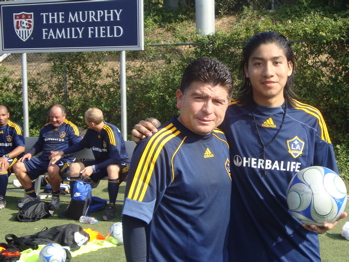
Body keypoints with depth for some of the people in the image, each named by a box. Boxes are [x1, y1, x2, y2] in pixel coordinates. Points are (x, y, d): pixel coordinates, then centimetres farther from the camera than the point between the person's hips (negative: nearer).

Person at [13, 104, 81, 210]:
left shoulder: (70, 127, 0)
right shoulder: (46, 128, 19)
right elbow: (39, 145, 31)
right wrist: (30, 153, 10)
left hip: (62, 161, -6)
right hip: (43, 159, 7)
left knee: (52, 169, -42)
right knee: (18, 166, -7)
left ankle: (56, 197, -15)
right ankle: (31, 196, 7)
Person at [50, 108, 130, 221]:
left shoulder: (111, 131, -25)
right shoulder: (91, 131, -3)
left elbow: (115, 159, -28)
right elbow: (81, 144, 18)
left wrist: (93, 168, -31)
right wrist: (61, 153, 14)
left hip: (120, 163, -7)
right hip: (101, 163, 8)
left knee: (112, 169, -41)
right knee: (74, 167, -6)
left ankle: (112, 206, -27)